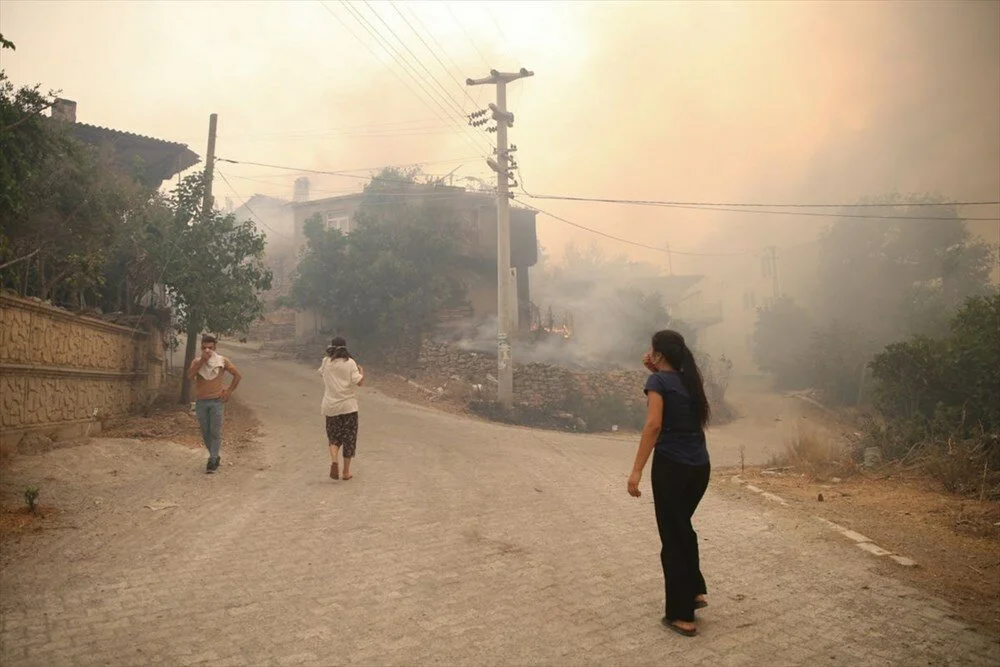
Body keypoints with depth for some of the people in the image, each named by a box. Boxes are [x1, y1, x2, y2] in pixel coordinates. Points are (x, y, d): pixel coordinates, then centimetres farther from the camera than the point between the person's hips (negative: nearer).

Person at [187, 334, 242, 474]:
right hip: (201, 402, 3)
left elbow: (238, 376, 5)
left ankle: (212, 462, -1)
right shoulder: (197, 361, 3)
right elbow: (190, 376, -16)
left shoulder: (222, 361, -2)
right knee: (205, 433, 10)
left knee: (216, 433, -5)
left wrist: (229, 391, -1)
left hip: (217, 401, -3)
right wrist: (202, 360, -20)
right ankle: (216, 457, 26)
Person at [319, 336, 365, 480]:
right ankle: (346, 472, 12)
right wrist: (362, 371, 6)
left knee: (334, 436, 16)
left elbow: (321, 373, 23)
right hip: (348, 406, -2)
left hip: (330, 406, 3)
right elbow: (359, 382, -13)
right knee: (349, 438, 8)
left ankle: (333, 461, -10)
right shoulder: (350, 362, -9)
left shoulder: (326, 362, 1)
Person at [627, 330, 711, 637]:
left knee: (672, 536, 5)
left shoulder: (658, 380, -8)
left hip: (671, 467, -7)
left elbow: (653, 424, -22)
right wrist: (656, 372, 21)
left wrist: (636, 470, -24)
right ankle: (696, 591, 33)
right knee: (683, 526, 27)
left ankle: (681, 616, 13)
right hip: (700, 468, 7)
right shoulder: (690, 380, 11)